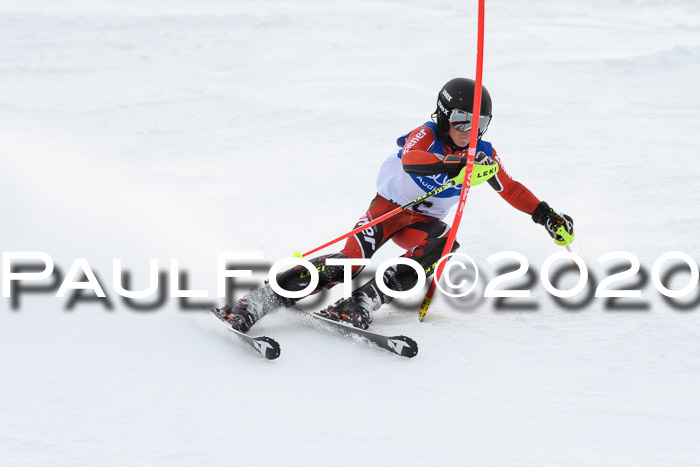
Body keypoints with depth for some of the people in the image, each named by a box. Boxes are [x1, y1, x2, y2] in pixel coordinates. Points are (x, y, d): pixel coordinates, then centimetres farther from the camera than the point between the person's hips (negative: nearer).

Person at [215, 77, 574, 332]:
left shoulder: (483, 154, -4)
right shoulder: (426, 136, -19)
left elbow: (511, 189, 10)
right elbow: (411, 161, -42)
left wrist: (547, 216, 1)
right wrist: (458, 166, -57)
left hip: (425, 221, 5)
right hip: (389, 206, -4)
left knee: (443, 246, -32)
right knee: (351, 260, -28)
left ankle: (362, 304, -38)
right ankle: (256, 303, -29)